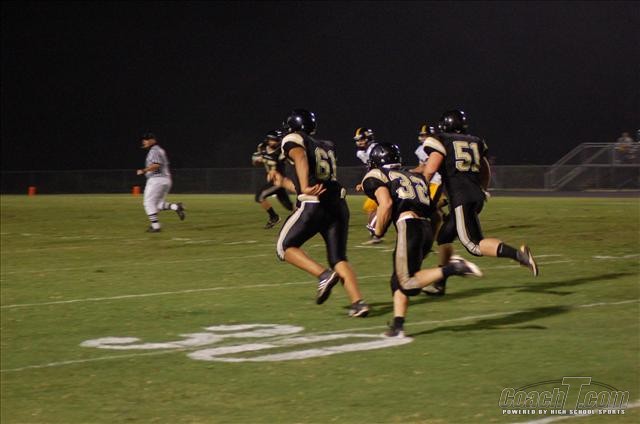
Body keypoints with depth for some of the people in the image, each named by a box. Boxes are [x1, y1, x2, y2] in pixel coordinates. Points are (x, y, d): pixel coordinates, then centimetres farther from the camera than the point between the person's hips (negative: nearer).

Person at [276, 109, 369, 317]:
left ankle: (324, 275, -9)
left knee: (286, 246, 11)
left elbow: (301, 158, -19)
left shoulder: (293, 141, 4)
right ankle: (358, 302, -7)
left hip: (314, 205, -6)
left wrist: (305, 187, -35)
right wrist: (284, 182, 49)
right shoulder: (325, 146, 24)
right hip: (339, 205, 6)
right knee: (339, 258, 10)